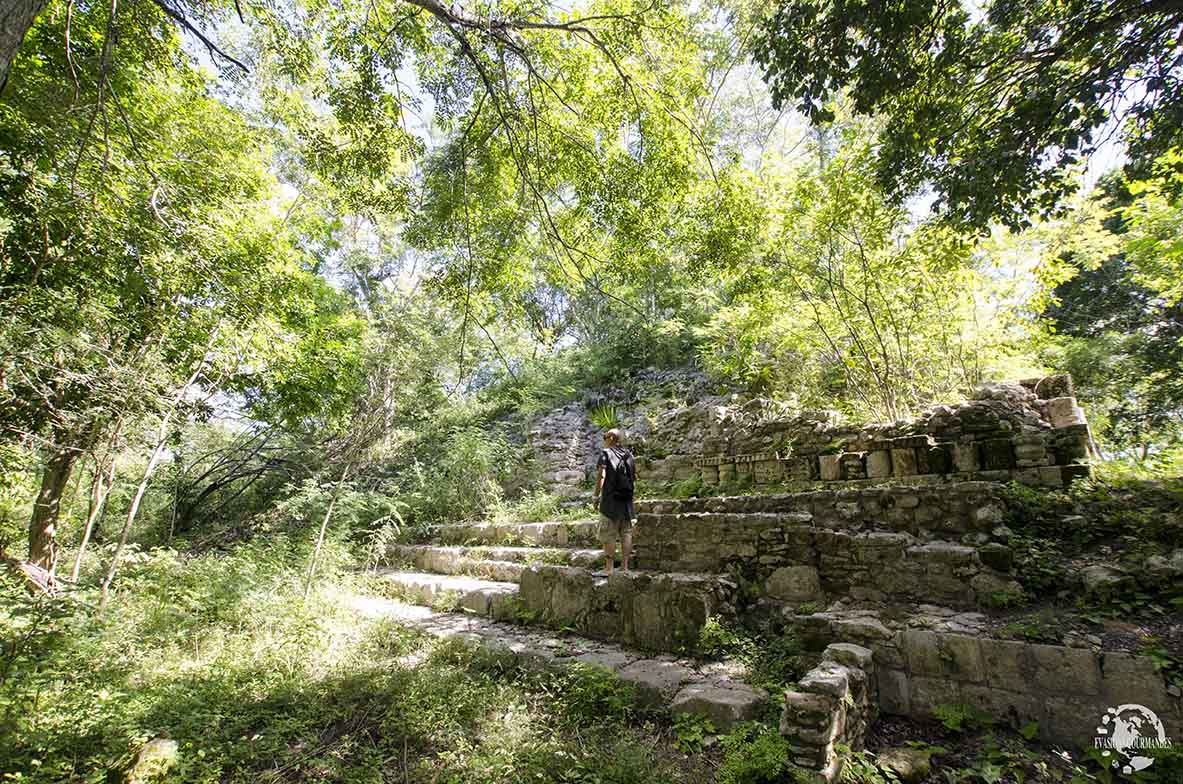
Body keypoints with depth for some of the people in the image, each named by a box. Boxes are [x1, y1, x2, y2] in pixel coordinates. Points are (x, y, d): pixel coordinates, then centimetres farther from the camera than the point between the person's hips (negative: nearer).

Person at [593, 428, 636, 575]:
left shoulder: (605, 453, -5)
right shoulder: (629, 455, 12)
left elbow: (601, 476, -14)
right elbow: (635, 478, 11)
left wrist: (596, 495, -8)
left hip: (610, 499, -5)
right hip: (627, 500, 5)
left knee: (608, 534, 2)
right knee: (626, 532, 10)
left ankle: (609, 568, 4)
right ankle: (625, 566, 13)